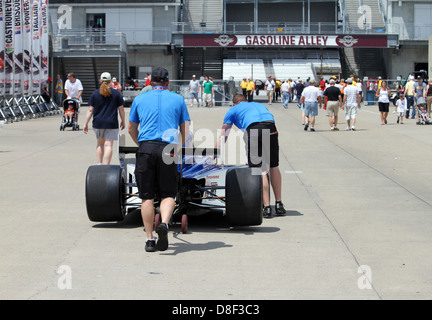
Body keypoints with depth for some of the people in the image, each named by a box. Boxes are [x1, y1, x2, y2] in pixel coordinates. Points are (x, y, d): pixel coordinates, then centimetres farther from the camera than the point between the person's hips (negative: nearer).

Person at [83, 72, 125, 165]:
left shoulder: (95, 93, 2)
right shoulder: (116, 93, -1)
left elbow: (90, 110, 0)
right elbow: (121, 109, 1)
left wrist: (86, 123, 4)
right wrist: (123, 121, 13)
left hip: (98, 123, 2)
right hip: (111, 124, -2)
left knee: (100, 144, 18)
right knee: (108, 145, -3)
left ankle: (99, 164, 19)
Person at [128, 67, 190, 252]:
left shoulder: (139, 99, 15)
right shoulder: (177, 99, 13)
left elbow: (131, 129, 21)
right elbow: (185, 131, 13)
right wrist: (180, 147, 30)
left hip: (146, 148, 1)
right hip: (168, 148, -1)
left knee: (147, 196, 6)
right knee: (168, 194, 8)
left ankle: (149, 239, 4)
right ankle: (164, 223, -20)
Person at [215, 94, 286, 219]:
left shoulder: (233, 110, 31)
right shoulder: (260, 105, 42)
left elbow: (223, 135, 28)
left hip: (253, 129, -3)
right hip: (271, 128, 3)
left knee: (259, 170, -1)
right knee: (273, 167, 16)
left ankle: (267, 207, -3)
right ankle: (279, 205, 19)